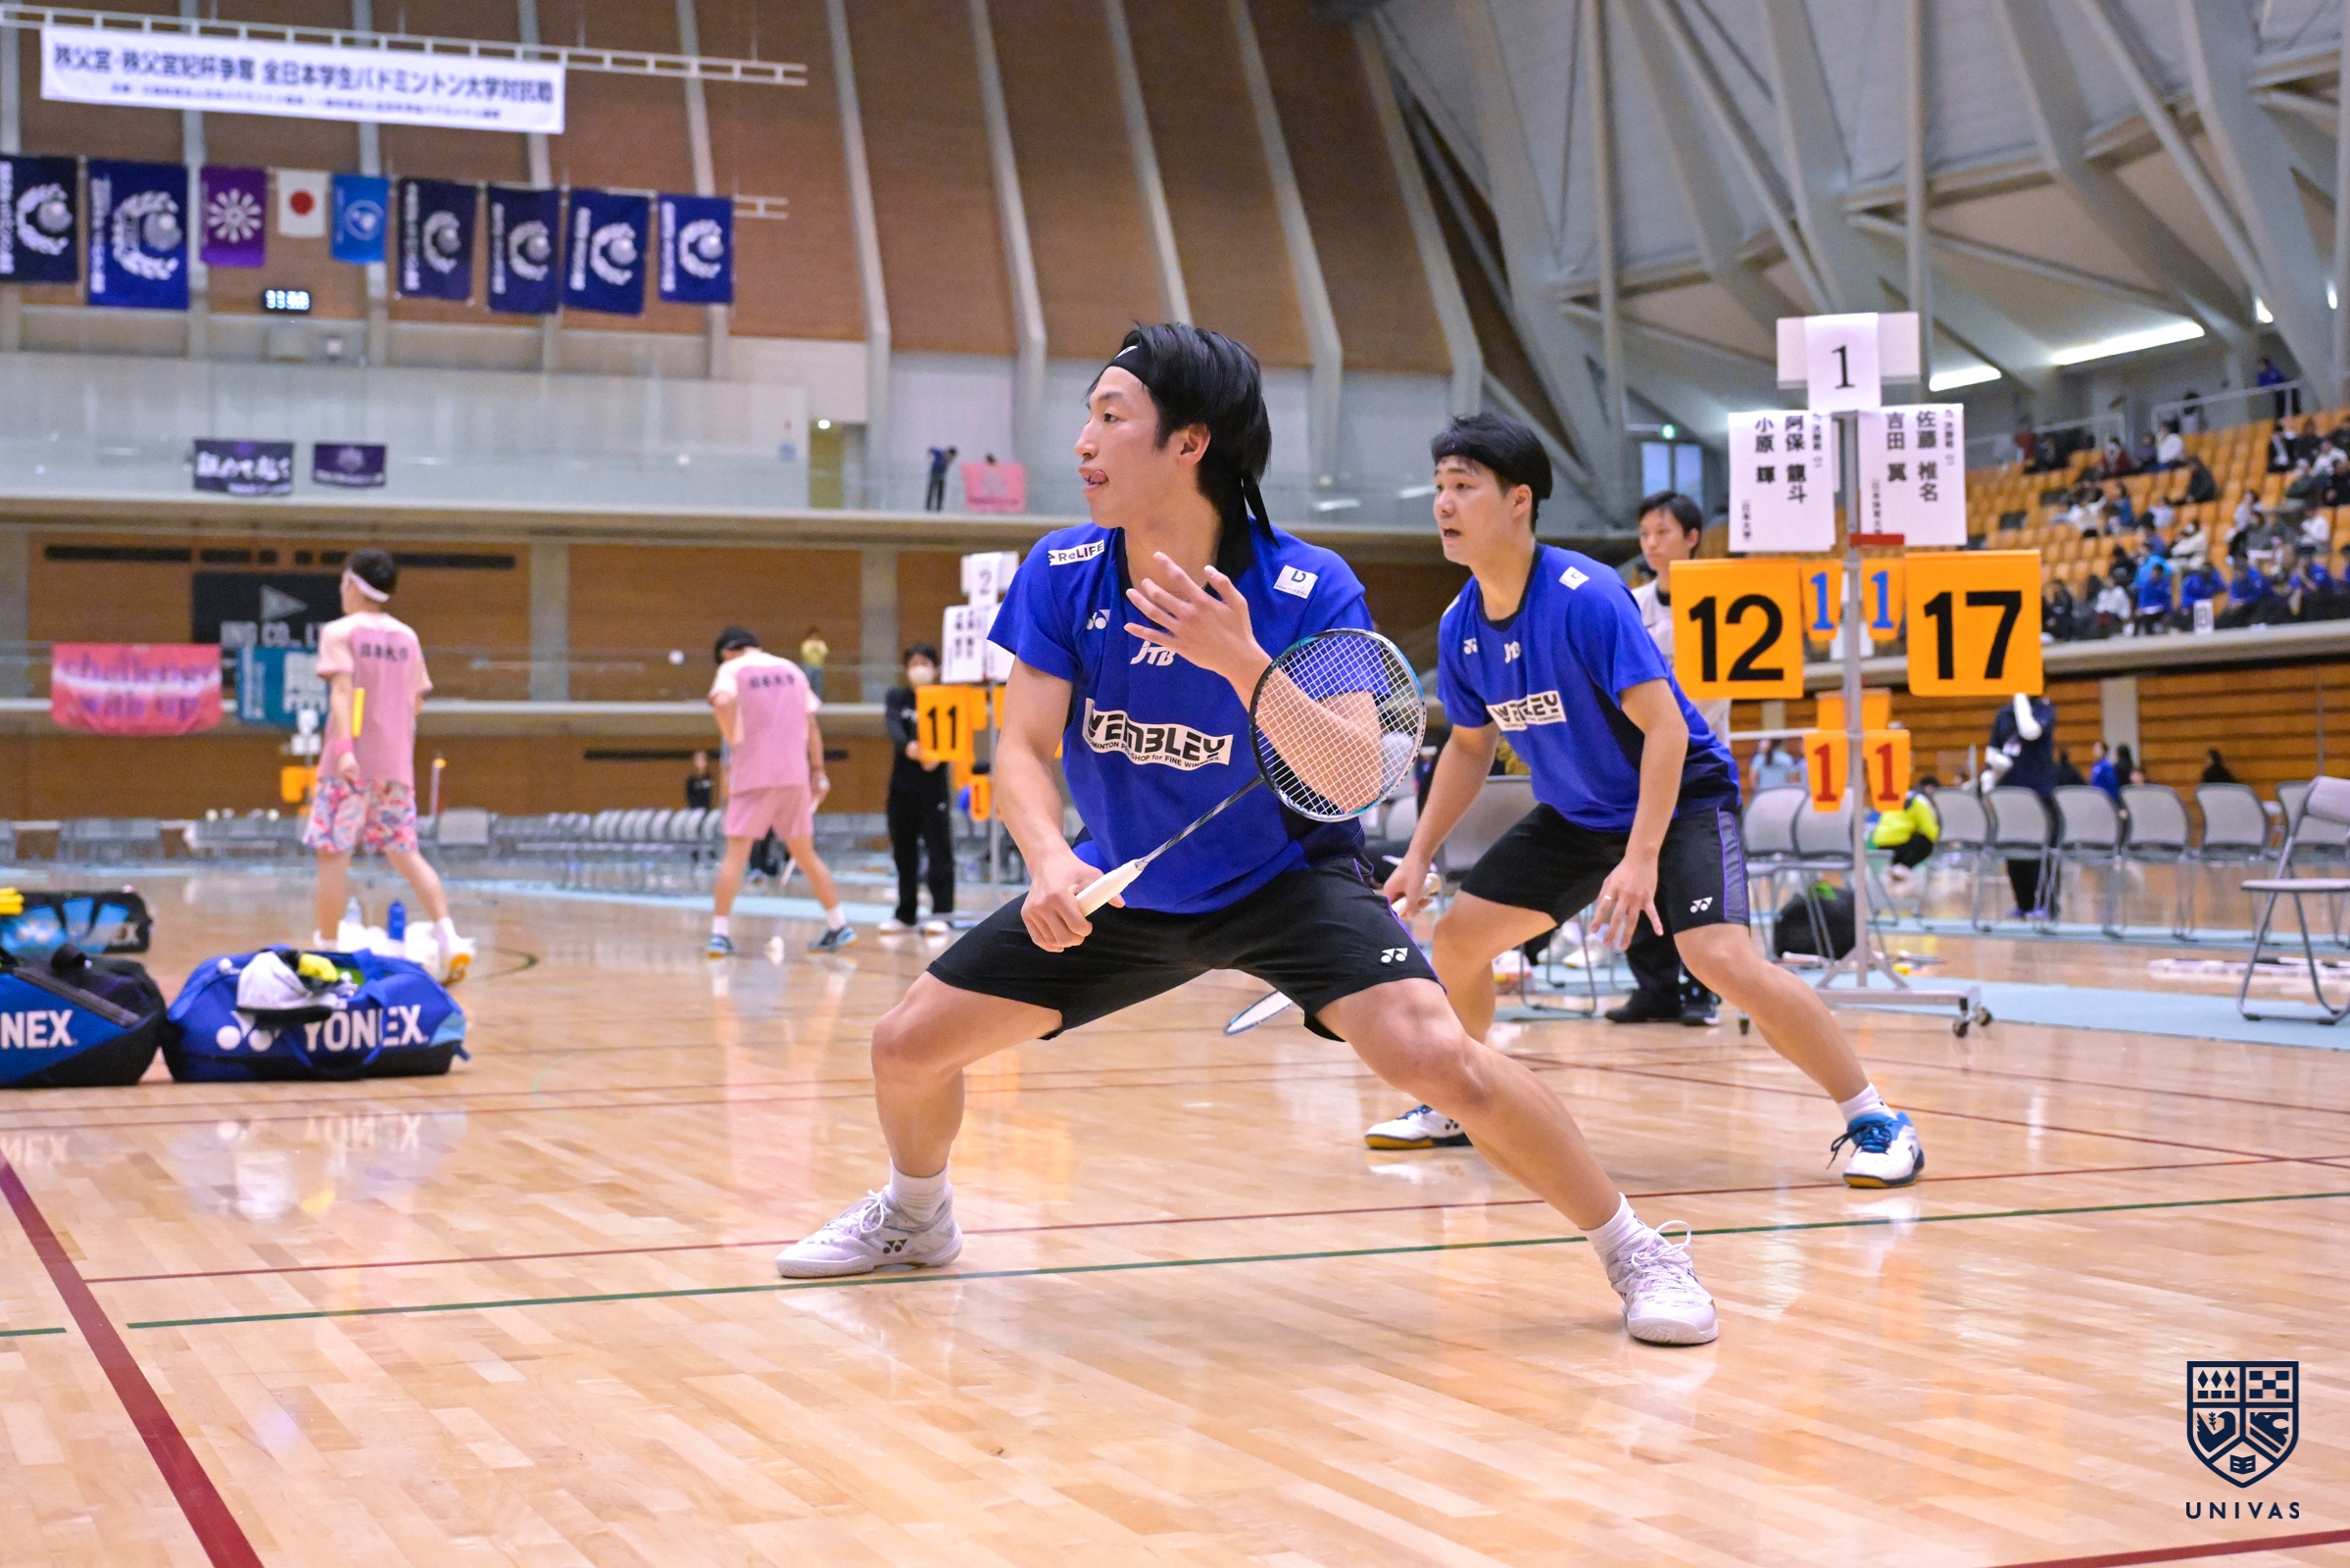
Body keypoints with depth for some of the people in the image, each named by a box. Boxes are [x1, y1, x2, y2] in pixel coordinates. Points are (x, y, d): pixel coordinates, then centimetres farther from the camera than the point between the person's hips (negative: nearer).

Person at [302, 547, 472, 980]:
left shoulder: (340, 632, -4)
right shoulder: (407, 636, 12)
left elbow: (342, 687, -18)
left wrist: (343, 746, -27)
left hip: (351, 764, -5)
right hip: (396, 763, 5)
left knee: (333, 854, 0)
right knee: (405, 853, 11)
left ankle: (323, 947, 3)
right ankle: (449, 936, -3)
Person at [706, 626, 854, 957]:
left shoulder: (731, 668, 2)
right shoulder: (790, 668, 16)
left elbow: (723, 701, -21)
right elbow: (812, 724, 13)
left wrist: (732, 740, -7)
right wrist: (818, 772, 15)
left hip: (753, 773, -4)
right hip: (796, 774, 4)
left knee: (736, 852, -2)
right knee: (804, 852, 14)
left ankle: (720, 933, -8)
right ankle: (839, 926, 16)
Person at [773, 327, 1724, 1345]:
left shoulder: (1311, 592, -22)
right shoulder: (1060, 574, -11)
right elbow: (1023, 746, -14)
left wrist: (1242, 664, -44)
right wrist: (1050, 860, -35)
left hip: (1285, 880, -4)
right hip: (1120, 888, 4)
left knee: (1434, 1056, -29)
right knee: (907, 1044, 2)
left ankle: (1633, 1250, -8)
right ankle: (915, 1217, 37)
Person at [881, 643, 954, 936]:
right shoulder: (896, 698, 7)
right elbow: (893, 726, -13)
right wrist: (907, 746, -34)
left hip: (933, 783, -3)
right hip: (902, 783, 3)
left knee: (939, 848, -8)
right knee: (903, 850, 8)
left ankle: (940, 912, -7)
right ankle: (906, 913, 17)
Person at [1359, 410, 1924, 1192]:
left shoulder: (1585, 595, -27)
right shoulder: (1460, 626, -6)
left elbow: (1665, 727, -28)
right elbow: (1470, 745, 11)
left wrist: (1642, 859, -35)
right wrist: (1418, 855, 5)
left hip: (1682, 798, -7)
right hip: (1573, 814, 7)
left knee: (1722, 959, -26)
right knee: (1455, 939, 3)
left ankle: (1875, 1121, -14)